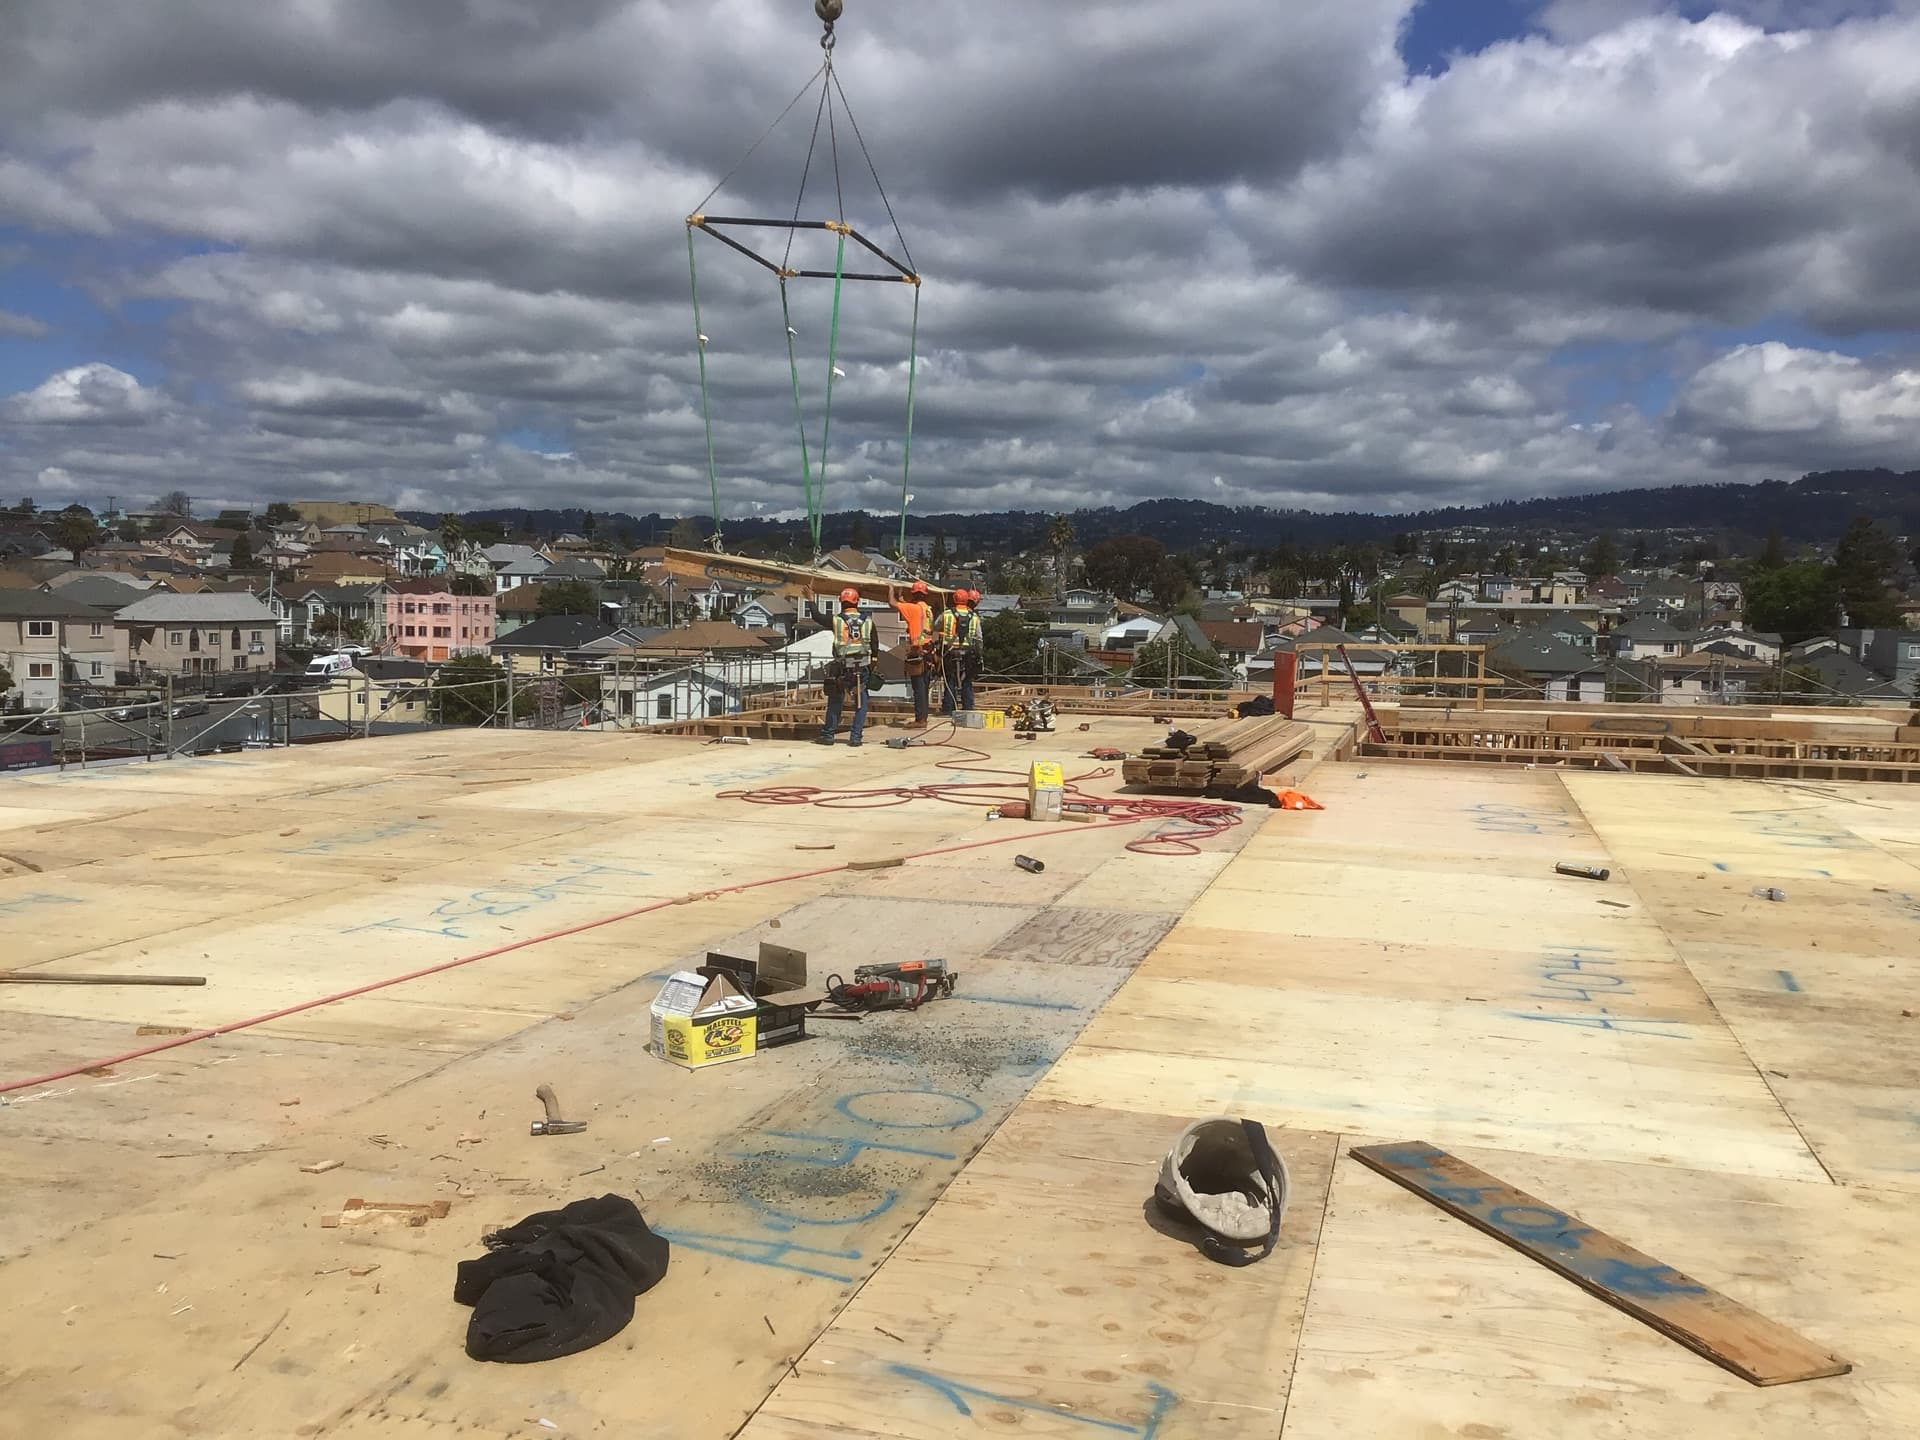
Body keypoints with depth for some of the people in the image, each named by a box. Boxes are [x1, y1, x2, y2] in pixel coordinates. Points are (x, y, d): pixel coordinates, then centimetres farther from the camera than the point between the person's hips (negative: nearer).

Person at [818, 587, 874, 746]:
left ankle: (828, 735, 18)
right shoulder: (868, 622, 2)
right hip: (861, 669, 0)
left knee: (835, 702, 12)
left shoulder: (836, 620, -4)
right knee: (861, 703, 8)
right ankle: (855, 737, 3)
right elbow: (874, 648, 7)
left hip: (840, 669, 0)